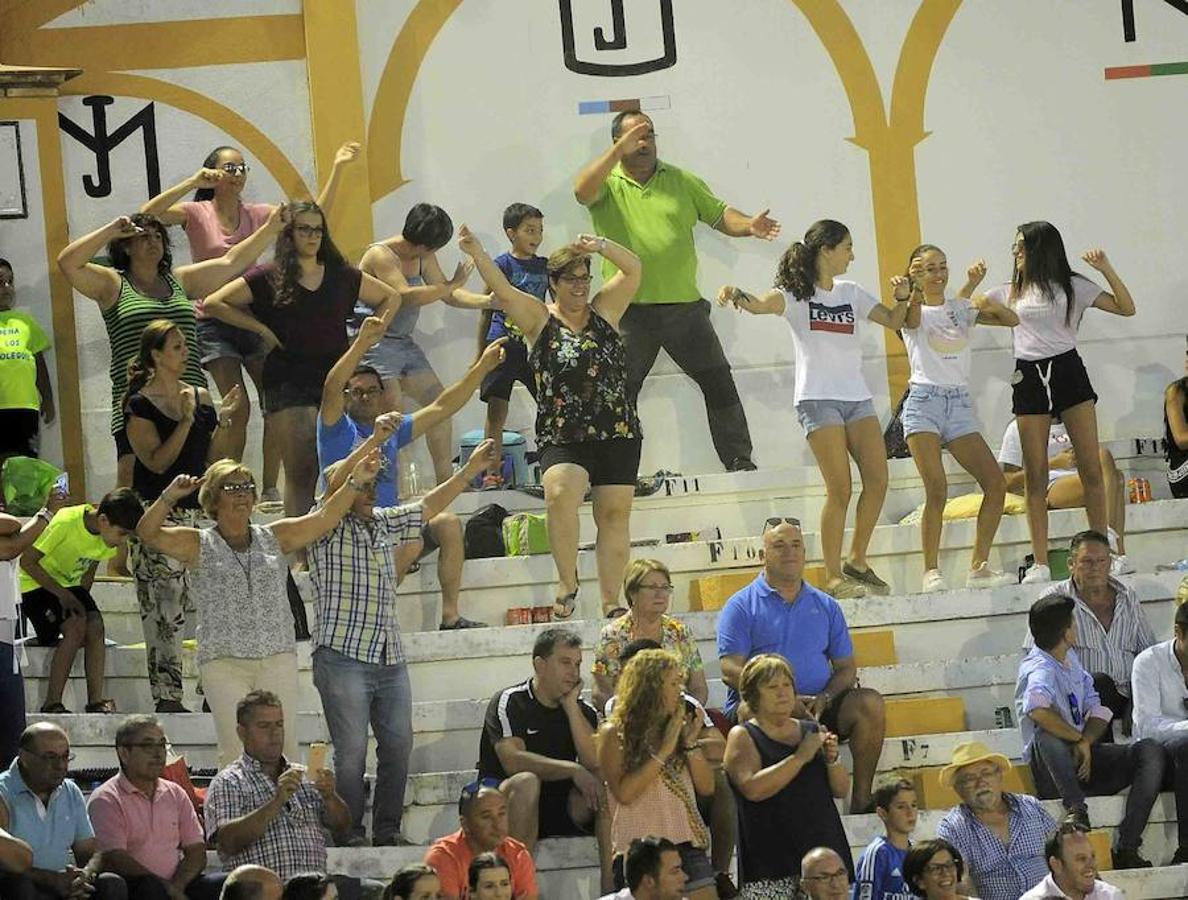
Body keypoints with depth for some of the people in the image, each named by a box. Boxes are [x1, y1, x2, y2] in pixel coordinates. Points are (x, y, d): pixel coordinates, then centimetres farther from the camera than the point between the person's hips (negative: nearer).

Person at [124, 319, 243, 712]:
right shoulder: (141, 405, -5)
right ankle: (166, 696, -4)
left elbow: (212, 460, 12)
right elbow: (157, 462, -14)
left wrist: (223, 420, 0)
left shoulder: (201, 397, 12)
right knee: (164, 608, -6)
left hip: (197, 510, 5)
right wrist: (186, 421, -16)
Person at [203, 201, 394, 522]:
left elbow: (390, 298, 25)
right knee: (301, 473, -11)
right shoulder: (269, 279, 3)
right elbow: (213, 304, 2)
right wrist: (261, 329, -1)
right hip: (288, 384, -3)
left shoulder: (342, 276, 13)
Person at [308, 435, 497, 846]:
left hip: (391, 658, 7)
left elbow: (428, 506, 24)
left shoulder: (385, 523, 19)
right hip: (343, 656, -7)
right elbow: (335, 485, -18)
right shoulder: (329, 527, -2)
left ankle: (387, 828, 12)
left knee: (398, 744, 4)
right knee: (351, 750, -7)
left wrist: (470, 470, 16)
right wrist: (373, 441, -27)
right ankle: (349, 834, -2)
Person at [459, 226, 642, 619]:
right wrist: (477, 254, -25)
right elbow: (503, 290, -9)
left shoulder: (604, 310, 10)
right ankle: (567, 582, -12)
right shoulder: (539, 319, 5)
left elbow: (633, 269, 1)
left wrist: (600, 246, -15)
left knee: (614, 514, 2)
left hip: (618, 435, 2)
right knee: (560, 494, -27)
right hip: (563, 439, -2)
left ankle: (611, 601, 9)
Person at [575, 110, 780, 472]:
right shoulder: (607, 183, 1)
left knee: (718, 381, 2)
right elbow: (582, 191, -21)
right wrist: (620, 149, -25)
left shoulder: (681, 181, 11)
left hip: (683, 306, 2)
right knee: (620, 392, 3)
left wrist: (748, 225, -10)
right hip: (629, 312, -2)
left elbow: (719, 214, 11)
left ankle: (738, 460, 9)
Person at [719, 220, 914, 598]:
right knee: (840, 490, -11)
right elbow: (761, 304, -21)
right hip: (818, 398, -6)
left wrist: (902, 298, -1)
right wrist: (737, 296, -43)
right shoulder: (796, 293, -1)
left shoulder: (851, 293, 17)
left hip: (857, 397, 6)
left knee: (878, 481, -1)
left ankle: (857, 561, 15)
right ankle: (833, 577, -4)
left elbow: (893, 322, 20)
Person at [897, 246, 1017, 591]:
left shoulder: (962, 309, 15)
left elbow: (1012, 320, 10)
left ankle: (979, 566, 5)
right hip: (924, 403, -5)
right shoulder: (914, 312, 3)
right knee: (936, 489, -18)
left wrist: (994, 306, -10)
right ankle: (931, 572, -12)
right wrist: (913, 290, -42)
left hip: (960, 404, 5)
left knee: (996, 485, -4)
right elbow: (912, 318, -22)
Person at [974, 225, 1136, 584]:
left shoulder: (1072, 286, 6)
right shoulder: (1010, 292, 14)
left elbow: (1126, 308, 2)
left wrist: (1107, 270, -8)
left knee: (1091, 466, -3)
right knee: (1035, 475, -2)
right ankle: (1040, 564, -2)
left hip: (1068, 370, -2)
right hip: (1029, 377, 2)